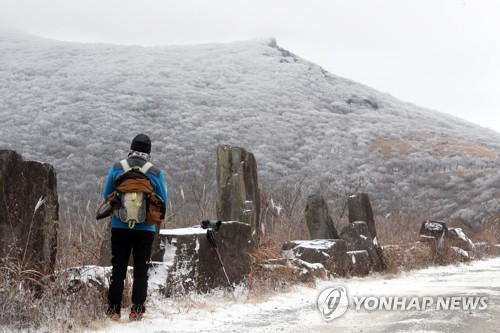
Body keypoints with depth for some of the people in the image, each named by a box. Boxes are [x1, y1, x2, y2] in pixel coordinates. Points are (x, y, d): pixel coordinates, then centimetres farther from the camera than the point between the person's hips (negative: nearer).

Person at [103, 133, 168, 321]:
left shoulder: (117, 168, -3)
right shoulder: (155, 173, -7)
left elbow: (107, 195, 5)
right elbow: (163, 202, 2)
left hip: (119, 227, 1)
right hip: (145, 229, -1)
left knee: (118, 270, 8)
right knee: (141, 271, 7)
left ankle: (113, 311, 7)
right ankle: (136, 311, 3)